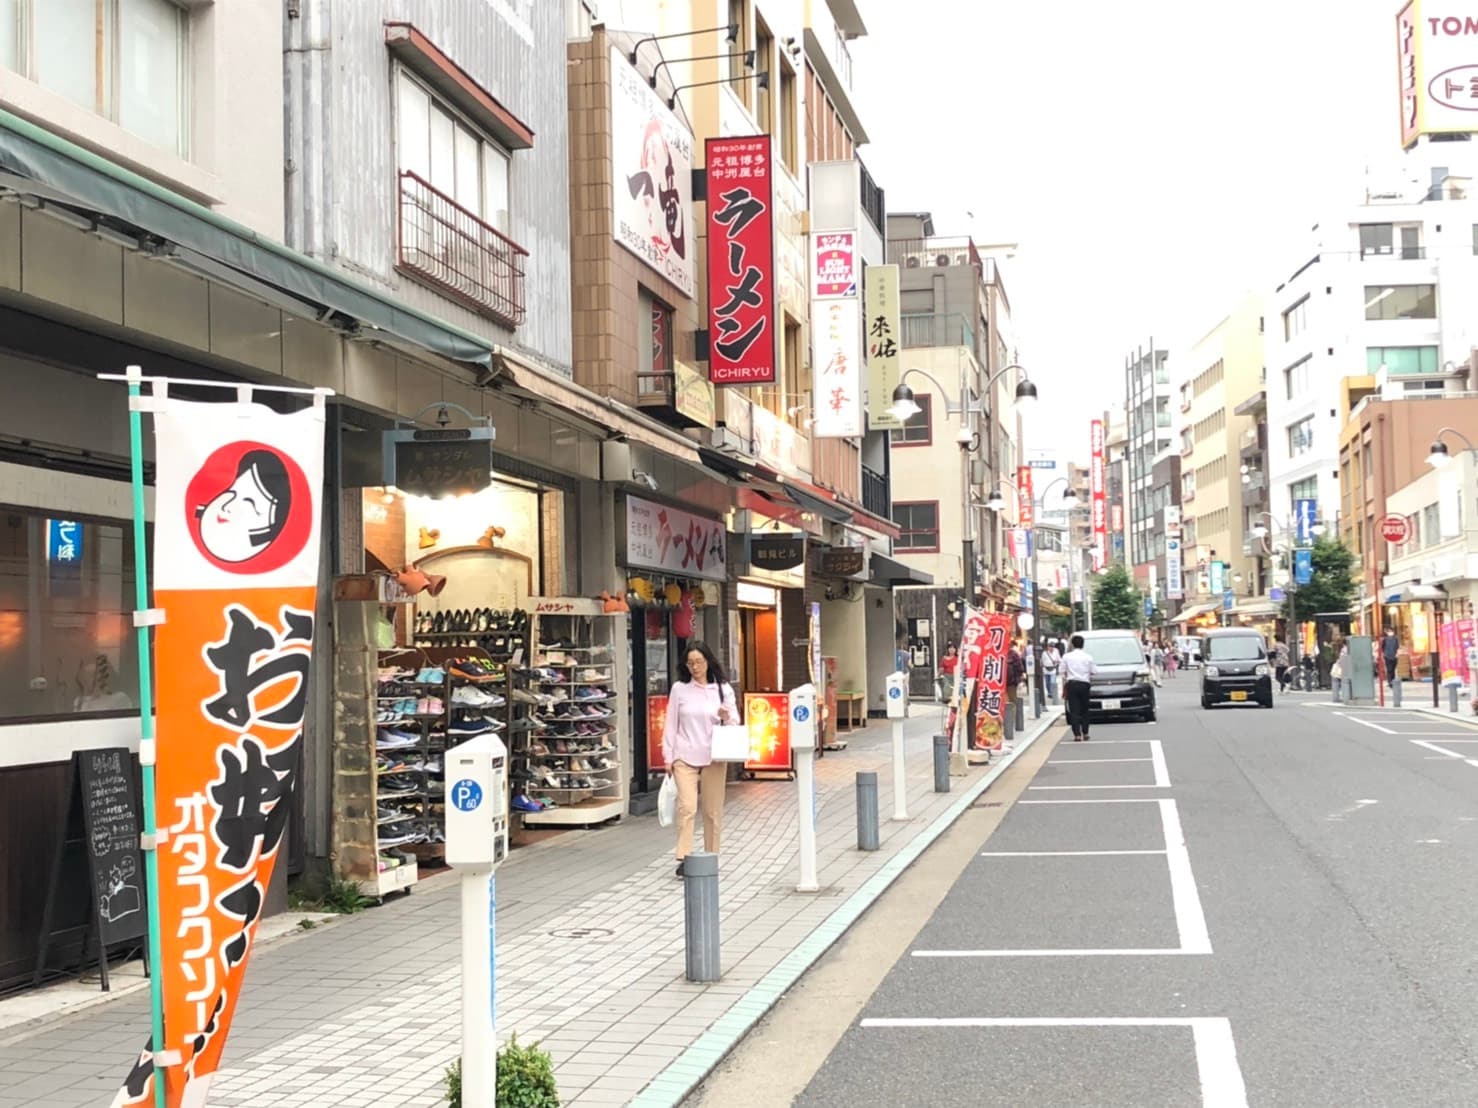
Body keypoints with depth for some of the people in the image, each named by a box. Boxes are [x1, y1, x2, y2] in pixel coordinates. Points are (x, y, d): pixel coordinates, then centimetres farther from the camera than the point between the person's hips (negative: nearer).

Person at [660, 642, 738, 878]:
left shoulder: (723, 689, 5)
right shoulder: (679, 689, 2)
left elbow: (736, 721, 7)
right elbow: (671, 724, 5)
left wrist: (727, 718, -16)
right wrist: (668, 756, 2)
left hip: (714, 757, 2)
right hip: (685, 756, -2)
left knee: (713, 810, 5)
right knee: (687, 807, -13)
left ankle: (711, 858, 16)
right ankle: (684, 858, -12)